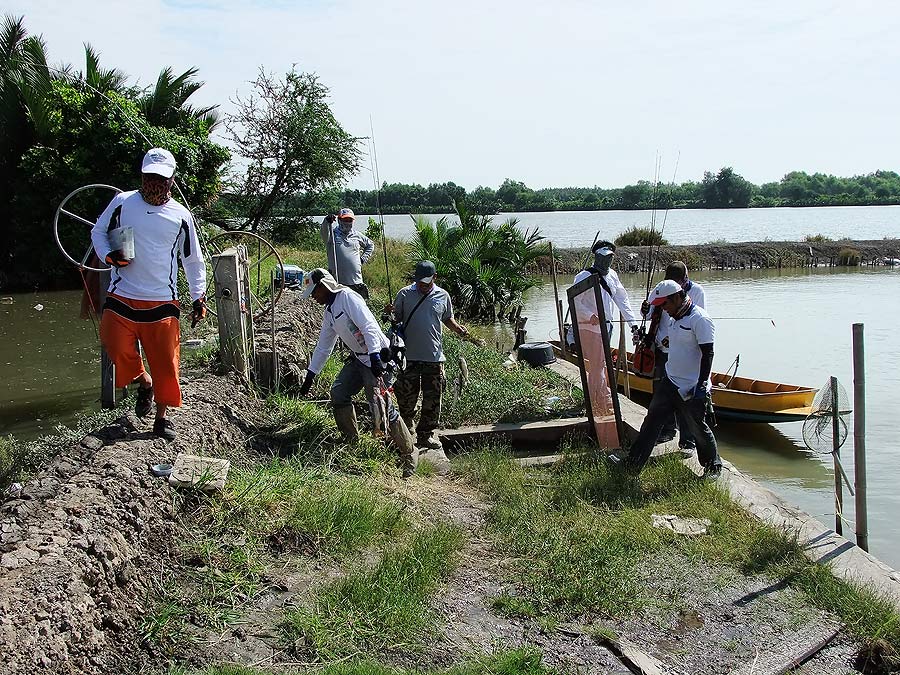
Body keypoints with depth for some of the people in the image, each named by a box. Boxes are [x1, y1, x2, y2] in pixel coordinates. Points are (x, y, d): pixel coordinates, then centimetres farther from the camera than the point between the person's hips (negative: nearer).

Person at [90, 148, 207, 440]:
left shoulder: (181, 216, 3)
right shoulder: (122, 202, 2)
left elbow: (193, 260, 12)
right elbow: (98, 232, 15)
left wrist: (199, 298, 8)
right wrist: (109, 256, -6)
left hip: (162, 302, 0)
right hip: (121, 297, 0)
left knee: (166, 359, 1)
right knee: (118, 349, -7)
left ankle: (162, 416, 18)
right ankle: (144, 382, 26)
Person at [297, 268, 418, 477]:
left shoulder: (348, 297, -15)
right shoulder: (330, 311, 15)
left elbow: (369, 326, -25)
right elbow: (323, 346, 23)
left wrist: (375, 358, -34)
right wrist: (310, 376, 23)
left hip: (378, 356, -10)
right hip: (357, 358, 10)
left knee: (382, 406, -12)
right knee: (338, 392, 3)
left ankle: (409, 453, 1)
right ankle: (352, 442, 17)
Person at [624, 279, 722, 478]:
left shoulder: (700, 319, -17)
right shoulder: (674, 318, 11)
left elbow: (707, 354, -19)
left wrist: (702, 385, -22)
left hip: (692, 389, -9)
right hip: (670, 382, 9)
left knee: (698, 429, 4)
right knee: (651, 422, 8)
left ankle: (713, 467, 26)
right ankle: (632, 465, 13)